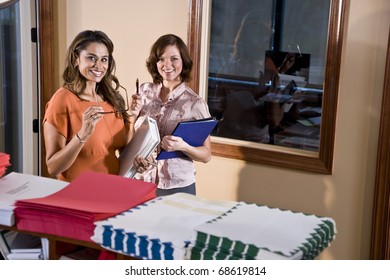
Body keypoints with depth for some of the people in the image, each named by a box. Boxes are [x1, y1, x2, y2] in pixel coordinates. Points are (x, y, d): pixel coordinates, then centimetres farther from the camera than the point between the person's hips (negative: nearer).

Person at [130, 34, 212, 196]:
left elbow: (206, 155, -6)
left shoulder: (195, 103, -10)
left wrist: (182, 147, -24)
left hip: (178, 188, -3)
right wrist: (133, 114, -8)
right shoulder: (144, 91, 0)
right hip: (142, 182, 3)